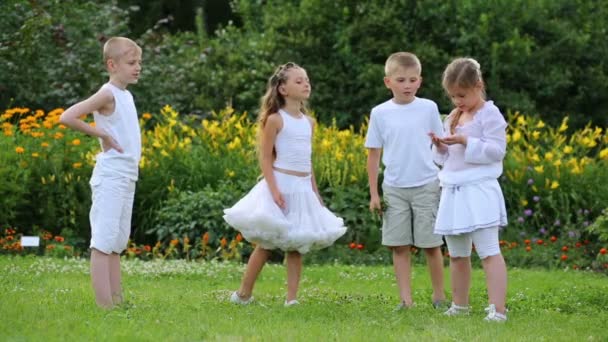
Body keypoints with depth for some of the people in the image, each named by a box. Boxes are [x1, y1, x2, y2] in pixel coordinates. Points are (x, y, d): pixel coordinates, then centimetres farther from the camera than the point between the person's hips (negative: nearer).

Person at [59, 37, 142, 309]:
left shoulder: (127, 95, 14)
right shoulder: (107, 94, -12)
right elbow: (66, 118, -23)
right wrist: (101, 134, -17)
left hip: (127, 178, 9)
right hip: (110, 176, -9)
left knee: (117, 244, 11)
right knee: (103, 242, -8)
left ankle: (117, 303, 15)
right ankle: (104, 306, -10)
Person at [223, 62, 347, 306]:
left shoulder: (309, 122, 11)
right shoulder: (275, 119, -8)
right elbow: (265, 158, -11)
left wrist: (315, 192, 17)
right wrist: (274, 189, -21)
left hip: (303, 188, 6)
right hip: (281, 185, -6)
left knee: (297, 245, 4)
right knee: (265, 243, -1)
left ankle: (291, 298, 5)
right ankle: (244, 294, 9)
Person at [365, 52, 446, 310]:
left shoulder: (428, 108, 0)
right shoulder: (380, 113, 1)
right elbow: (373, 154, 6)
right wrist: (373, 193, 3)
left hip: (426, 186, -1)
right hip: (394, 188, 1)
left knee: (431, 244, 3)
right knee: (399, 245, 1)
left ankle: (439, 295, 16)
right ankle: (405, 298, 6)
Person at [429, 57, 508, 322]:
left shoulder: (489, 114, -7)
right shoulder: (452, 118, 16)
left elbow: (496, 151, -14)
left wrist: (466, 142, -20)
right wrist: (439, 147, -2)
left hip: (479, 190, -8)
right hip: (453, 192, 8)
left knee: (488, 252, -13)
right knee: (457, 255, 15)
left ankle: (498, 309, -18)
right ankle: (459, 305, 28)